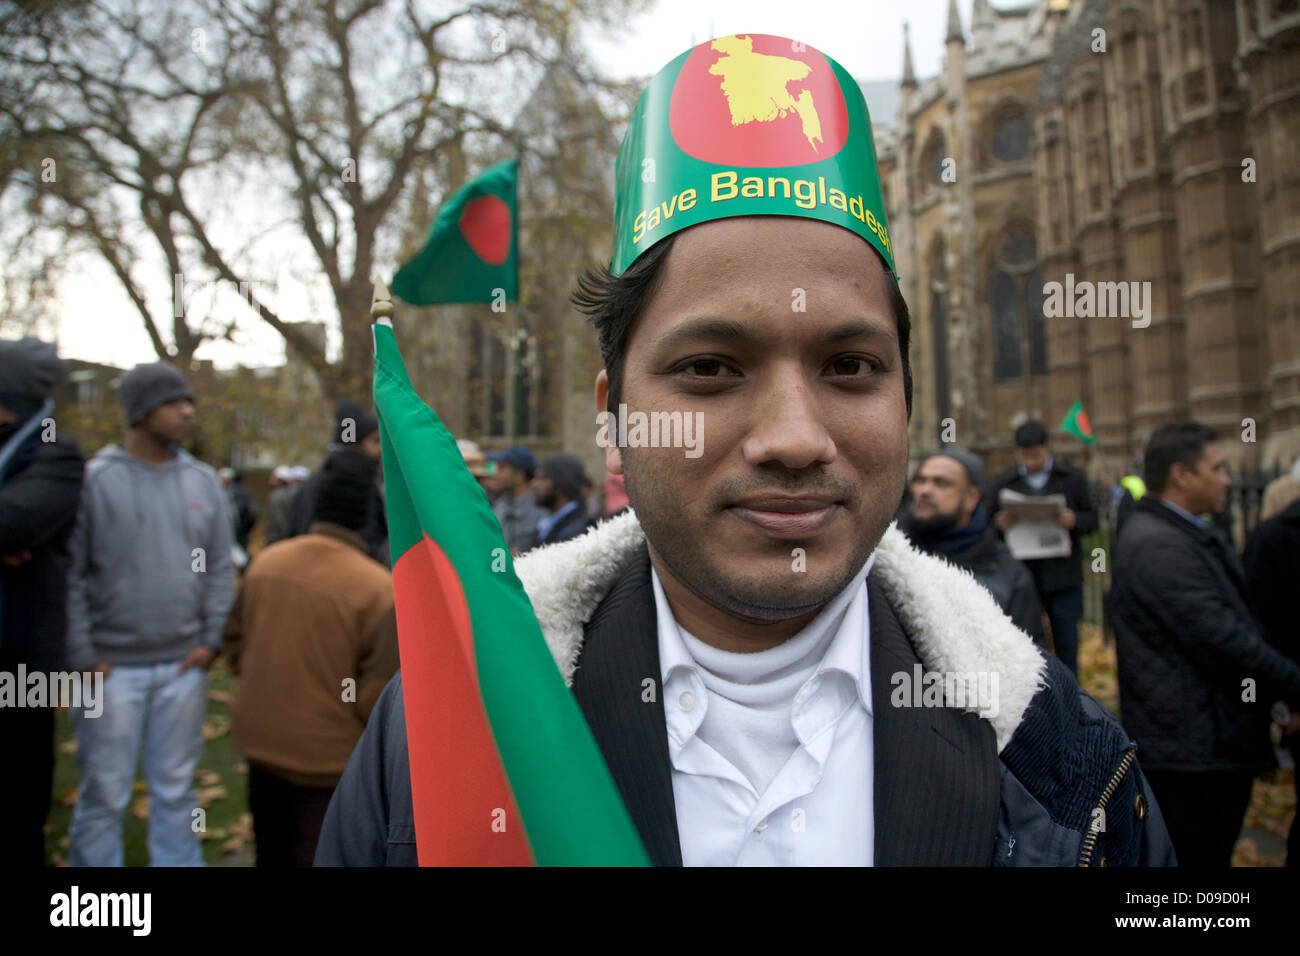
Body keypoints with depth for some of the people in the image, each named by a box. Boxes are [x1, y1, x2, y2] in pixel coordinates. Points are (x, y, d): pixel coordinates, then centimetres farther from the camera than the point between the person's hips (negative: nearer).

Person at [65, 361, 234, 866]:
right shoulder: (95, 480, -7)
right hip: (113, 669, -3)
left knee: (176, 788, 14)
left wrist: (212, 639, 0)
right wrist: (84, 657, -9)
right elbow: (71, 576, -7)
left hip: (184, 667, 3)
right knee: (104, 795, 6)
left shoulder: (203, 481, 6)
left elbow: (220, 568, 8)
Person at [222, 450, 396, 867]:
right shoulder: (378, 587, -24)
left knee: (273, 854, 25)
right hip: (330, 759, -5)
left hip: (260, 740, 6)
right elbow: (379, 694, -21)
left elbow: (234, 640, 6)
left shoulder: (265, 561, -6)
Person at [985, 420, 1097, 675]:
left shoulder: (1072, 478, 6)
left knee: (1067, 643, 5)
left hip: (1063, 577, 0)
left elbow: (1092, 519, 6)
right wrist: (999, 524, -16)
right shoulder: (1002, 484, 6)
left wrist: (1074, 520, -16)